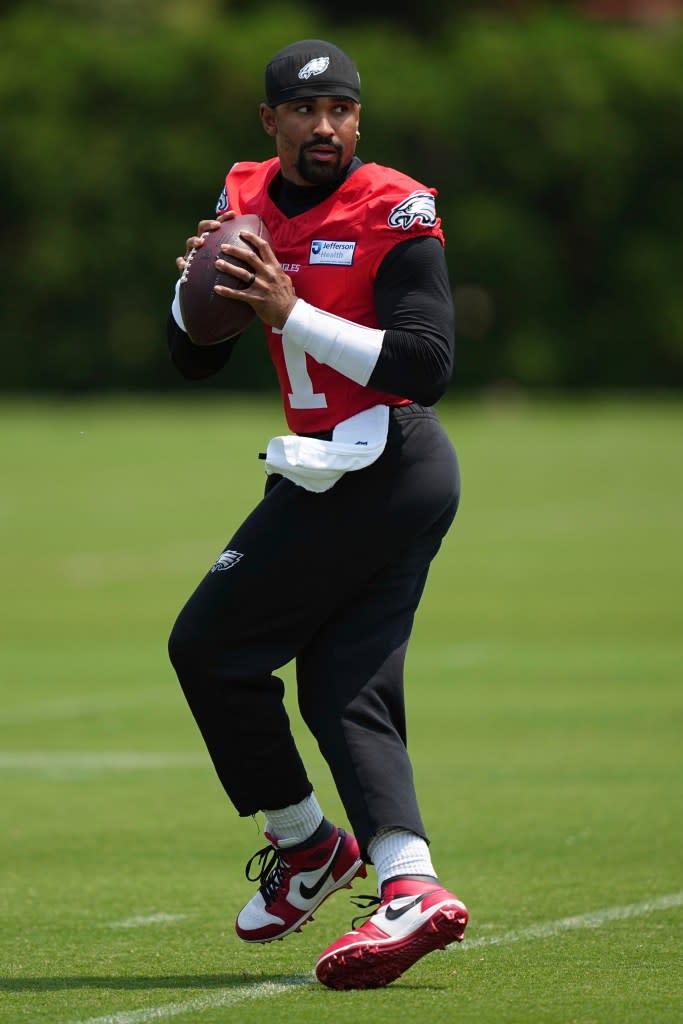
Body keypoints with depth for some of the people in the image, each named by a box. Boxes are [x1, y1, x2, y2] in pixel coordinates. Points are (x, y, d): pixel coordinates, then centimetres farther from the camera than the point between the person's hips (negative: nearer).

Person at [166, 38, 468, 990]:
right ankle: (410, 884, -8)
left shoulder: (394, 213, -12)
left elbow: (427, 366, -21)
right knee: (345, 691, 2)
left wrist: (290, 312, -23)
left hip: (380, 471, -8)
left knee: (210, 644, -2)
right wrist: (197, 284, -8)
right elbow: (195, 360, 13)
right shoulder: (245, 200, 11)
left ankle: (305, 843, 8)